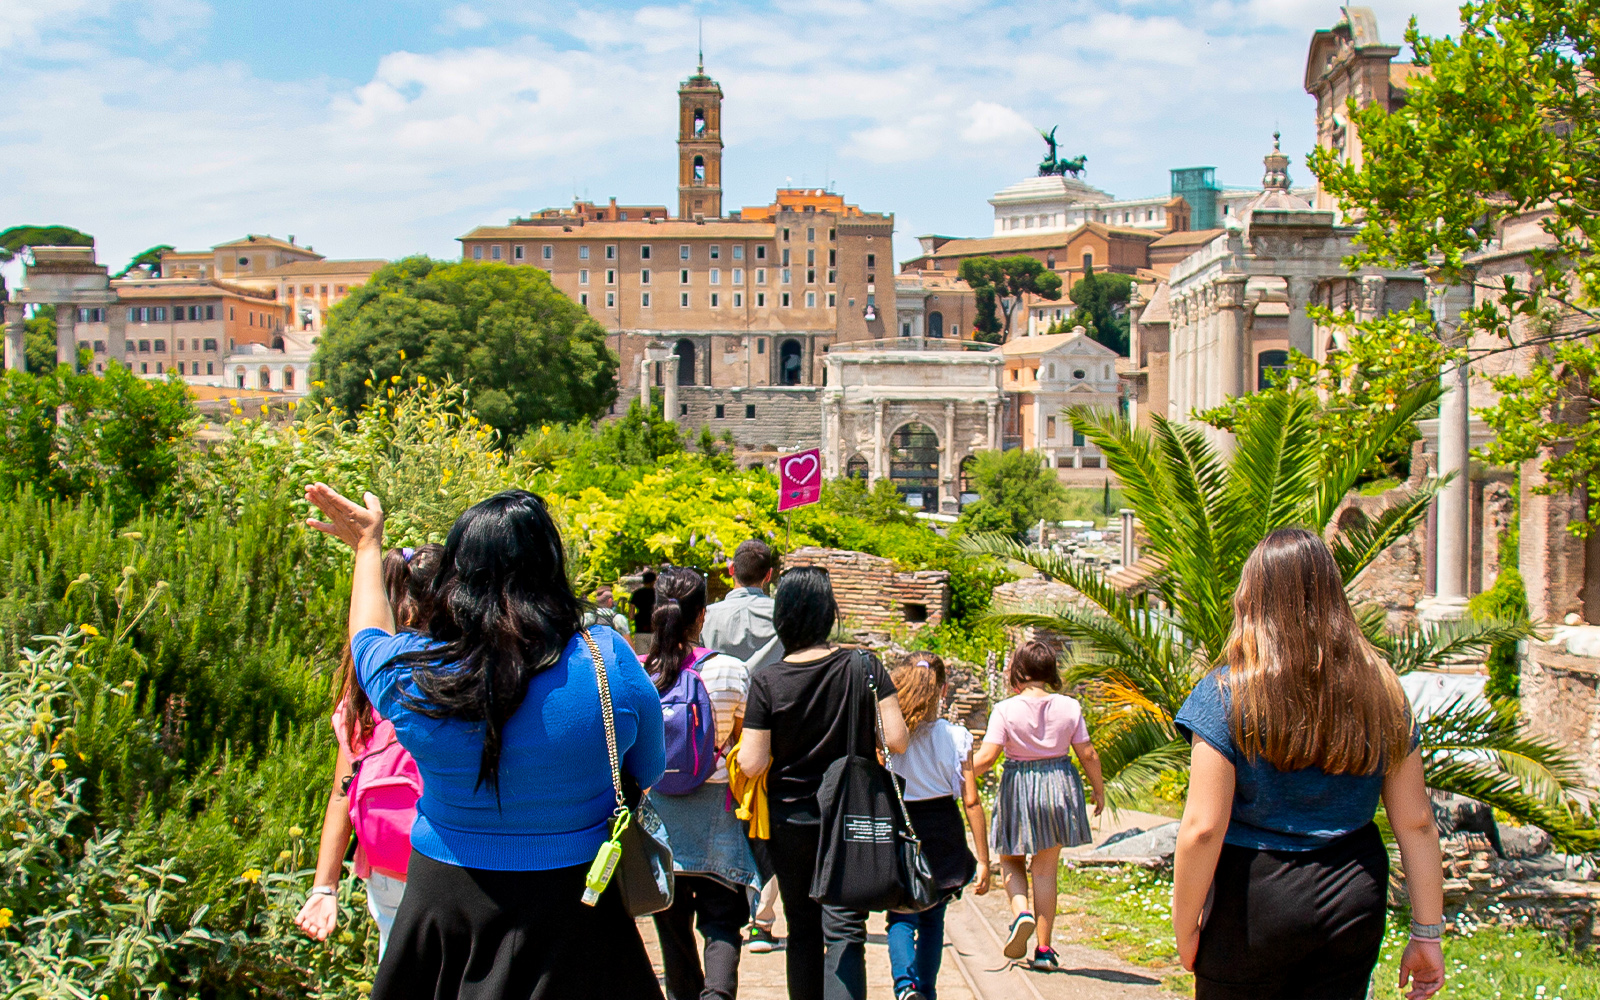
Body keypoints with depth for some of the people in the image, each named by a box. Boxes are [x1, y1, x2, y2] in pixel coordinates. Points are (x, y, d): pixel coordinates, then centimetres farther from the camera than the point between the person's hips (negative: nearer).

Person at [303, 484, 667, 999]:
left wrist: (367, 546, 26)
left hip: (445, 896, 1)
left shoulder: (413, 676, -15)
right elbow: (647, 772, -1)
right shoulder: (607, 661, -18)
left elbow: (369, 638, 11)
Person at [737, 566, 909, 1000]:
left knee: (802, 929, 16)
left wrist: (742, 744, 9)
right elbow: (897, 740, -10)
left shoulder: (767, 680, -9)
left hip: (789, 820, 1)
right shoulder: (863, 666, -8)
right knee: (844, 931, -3)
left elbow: (752, 764, -11)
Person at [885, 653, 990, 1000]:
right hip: (944, 835, 1)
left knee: (901, 917, 6)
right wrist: (983, 860, 1)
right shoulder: (957, 737, -6)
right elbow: (972, 802, -5)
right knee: (933, 918, 19)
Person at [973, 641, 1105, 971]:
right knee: (1046, 869, 9)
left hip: (1019, 789, -2)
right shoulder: (1069, 707, -3)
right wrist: (1099, 791, 13)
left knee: (1011, 860, 19)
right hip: (1059, 787, 2)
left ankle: (1021, 913, -9)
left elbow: (985, 757, -15)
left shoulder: (1005, 710, -10)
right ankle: (1044, 949, 10)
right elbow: (1088, 755, -1)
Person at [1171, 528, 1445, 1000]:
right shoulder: (1382, 691, 1)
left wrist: (1185, 927, -4)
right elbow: (1416, 822, 3)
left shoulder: (1228, 692, -11)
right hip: (1355, 905, 4)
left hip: (1255, 899, -3)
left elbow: (1202, 828, -15)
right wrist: (1427, 933, 9)